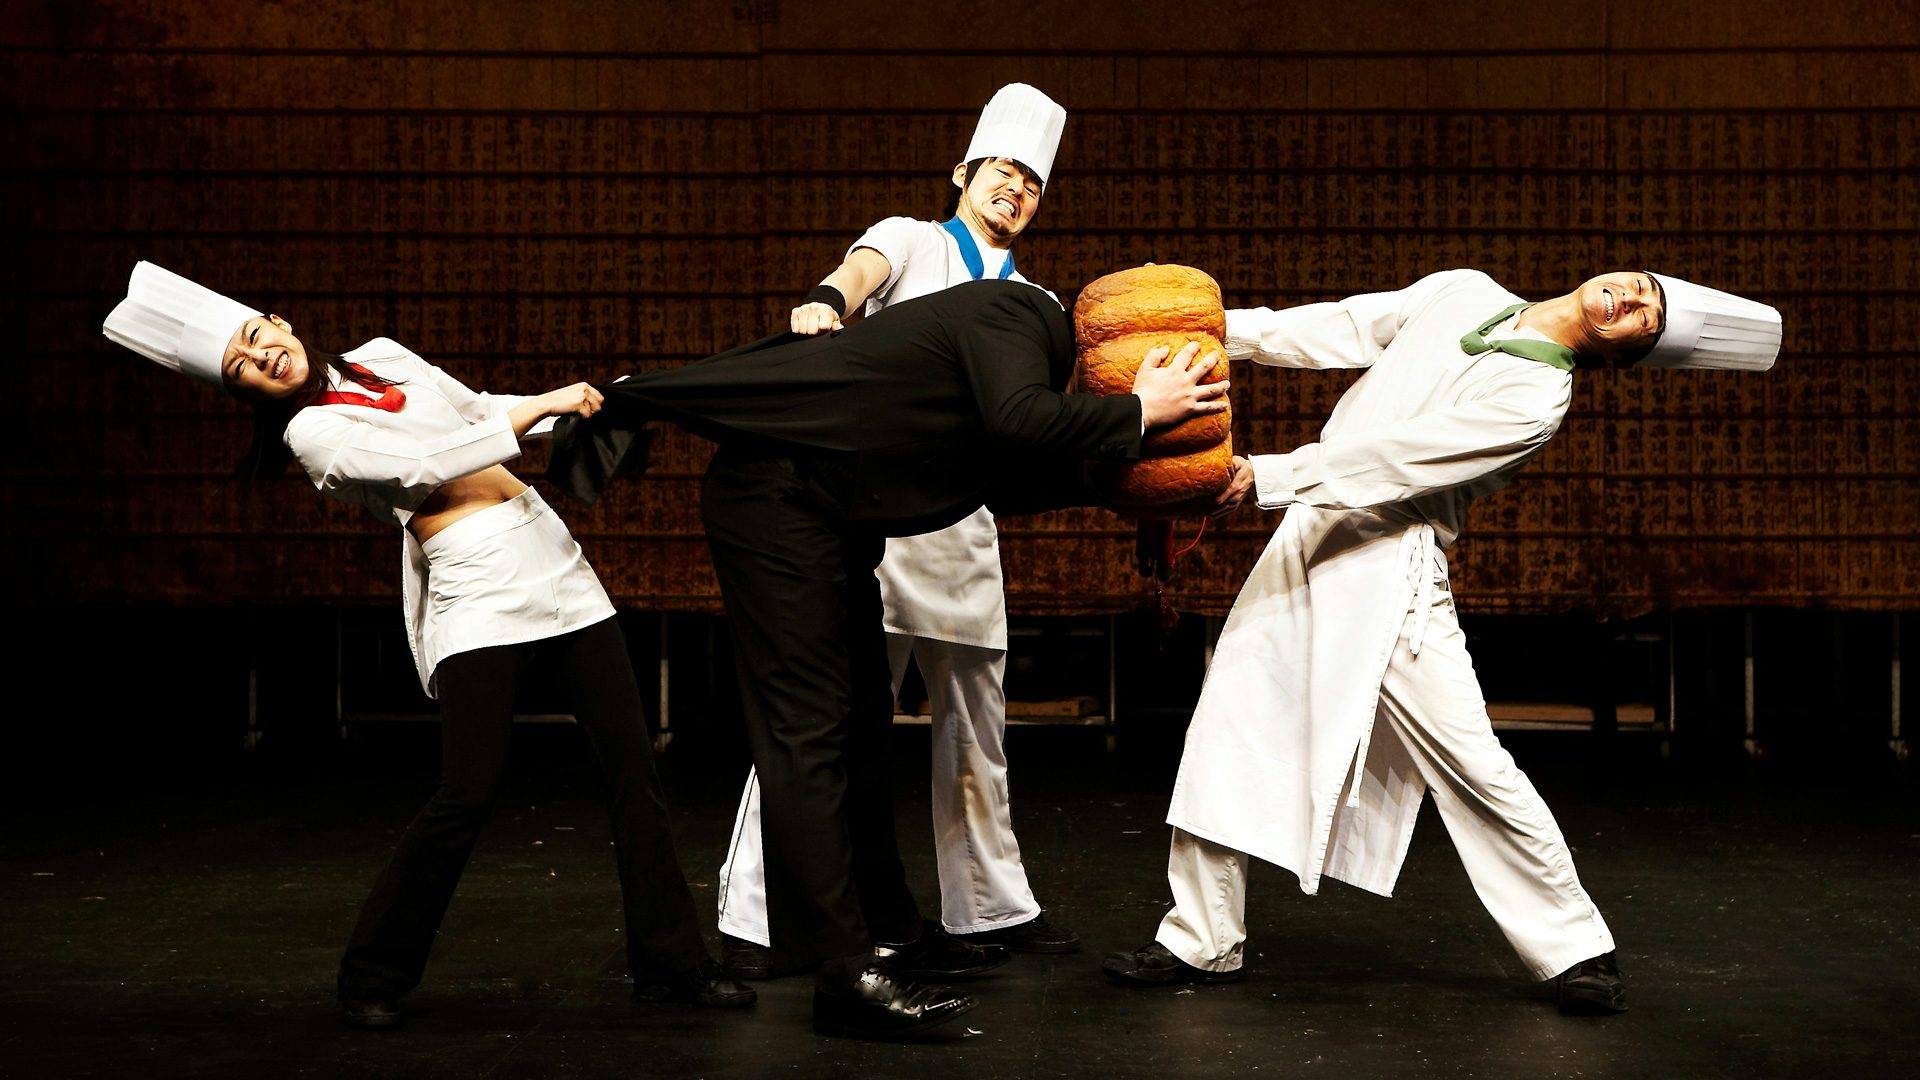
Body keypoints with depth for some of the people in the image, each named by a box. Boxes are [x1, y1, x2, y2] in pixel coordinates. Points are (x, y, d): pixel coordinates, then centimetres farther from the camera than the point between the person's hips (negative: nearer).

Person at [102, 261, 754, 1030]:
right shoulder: (314, 431, -5)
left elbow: (479, 411, 25)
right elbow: (431, 463, -15)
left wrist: (572, 408, 11)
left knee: (633, 766, 2)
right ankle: (374, 974, 8)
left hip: (551, 558, 6)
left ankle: (671, 964, 11)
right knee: (467, 794, -13)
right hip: (476, 591, -6)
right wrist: (543, 406, -15)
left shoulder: (382, 357, 14)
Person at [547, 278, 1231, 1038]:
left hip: (830, 512, 10)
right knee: (809, 731, -11)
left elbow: (1009, 481, 15)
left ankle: (886, 930, 24)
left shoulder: (1028, 330, 15)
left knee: (859, 720, 14)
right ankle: (846, 975, -12)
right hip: (777, 496, -10)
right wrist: (1140, 410, -19)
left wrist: (1114, 461, 7)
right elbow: (1019, 421, -32)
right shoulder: (1017, 314, -13)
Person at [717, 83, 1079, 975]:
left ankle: (990, 906, 26)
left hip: (962, 528, 5)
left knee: (976, 726, 13)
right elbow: (865, 269, -17)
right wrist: (828, 300, -40)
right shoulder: (912, 240, 7)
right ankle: (754, 918, -5)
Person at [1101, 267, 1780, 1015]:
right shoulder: (1462, 293, 10)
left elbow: (1406, 457, -19)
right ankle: (1200, 944, 18)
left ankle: (1576, 948, 11)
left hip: (1390, 570, -6)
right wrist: (1218, 329, 6)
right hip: (1308, 536, 6)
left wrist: (1269, 475, -23)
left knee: (1472, 764, -8)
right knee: (1227, 735, 5)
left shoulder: (1537, 399, -10)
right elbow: (1340, 329, 15)